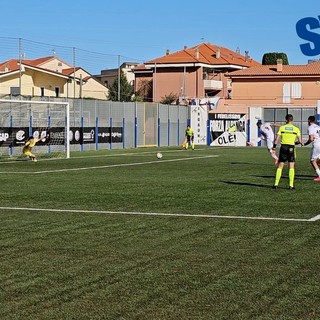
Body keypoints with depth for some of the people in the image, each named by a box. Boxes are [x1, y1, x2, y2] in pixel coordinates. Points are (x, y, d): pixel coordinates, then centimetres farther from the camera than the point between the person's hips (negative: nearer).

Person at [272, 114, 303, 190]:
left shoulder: (281, 128, 0)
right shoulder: (296, 129, 1)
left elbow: (277, 139, -3)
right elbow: (300, 141, 1)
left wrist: (274, 147, 9)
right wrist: (296, 142, 22)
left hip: (283, 147, 1)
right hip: (291, 148, -1)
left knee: (280, 167, 8)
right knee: (291, 167, 5)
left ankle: (276, 184, 6)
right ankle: (291, 185, 1)